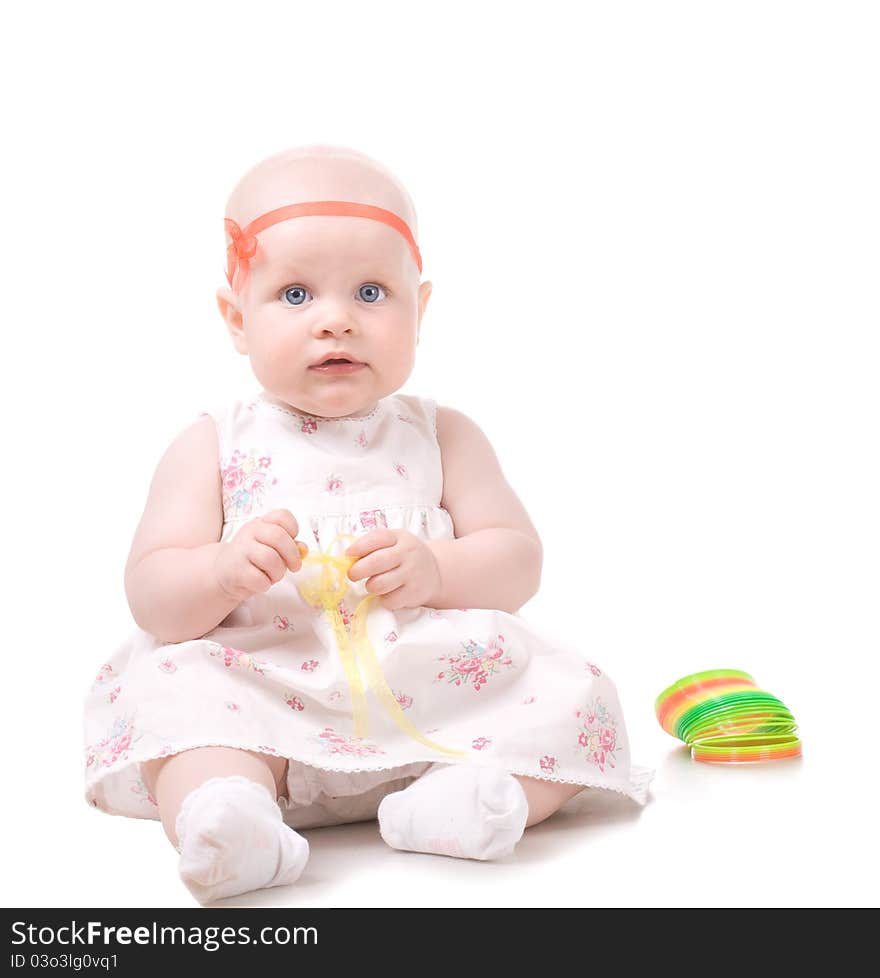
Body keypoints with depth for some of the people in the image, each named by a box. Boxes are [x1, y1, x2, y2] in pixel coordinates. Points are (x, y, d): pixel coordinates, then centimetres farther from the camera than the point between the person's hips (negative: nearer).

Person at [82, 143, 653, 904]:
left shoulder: (442, 436, 12)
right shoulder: (215, 444, 8)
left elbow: (518, 561, 6)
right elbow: (151, 596, 2)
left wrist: (436, 571, -16)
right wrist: (224, 572, -21)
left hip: (432, 695, 2)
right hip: (262, 693, -1)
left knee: (573, 696, -19)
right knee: (176, 692, -30)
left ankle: (454, 798, -37)